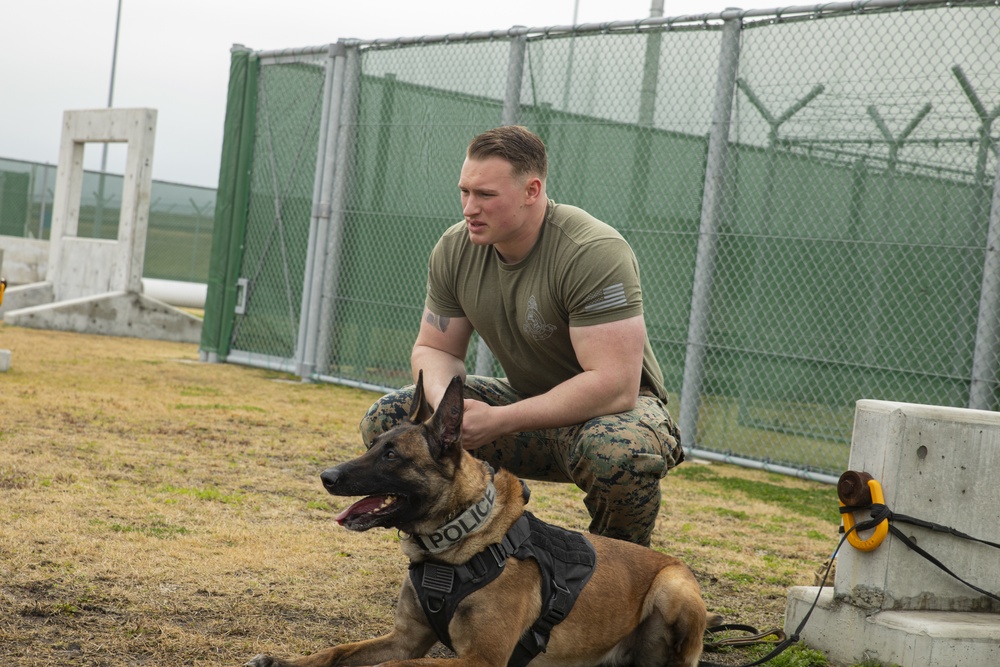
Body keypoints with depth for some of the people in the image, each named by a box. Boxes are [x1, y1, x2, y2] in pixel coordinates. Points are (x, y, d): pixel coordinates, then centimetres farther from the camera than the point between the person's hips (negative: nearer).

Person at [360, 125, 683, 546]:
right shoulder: (455, 250, -7)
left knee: (618, 449, -41)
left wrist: (498, 421, -34)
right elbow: (434, 348, 3)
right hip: (526, 400, 6)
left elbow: (613, 386, -33)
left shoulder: (594, 254, -28)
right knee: (387, 420, -9)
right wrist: (443, 401, -22)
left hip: (613, 406, -6)